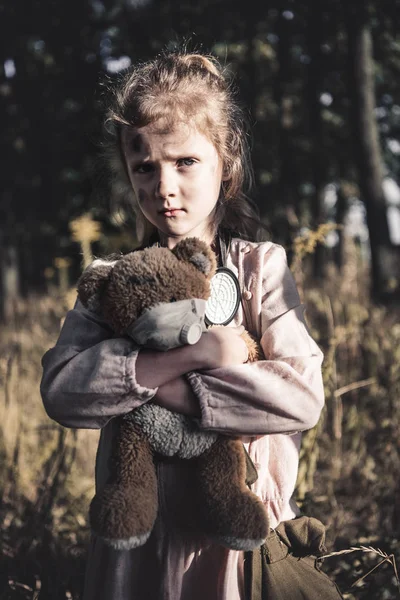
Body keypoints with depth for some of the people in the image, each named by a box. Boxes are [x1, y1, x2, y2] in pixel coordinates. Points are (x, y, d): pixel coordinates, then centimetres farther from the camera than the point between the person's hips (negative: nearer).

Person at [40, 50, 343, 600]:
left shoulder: (262, 266, -4)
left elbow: (303, 395, -16)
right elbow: (61, 390, -15)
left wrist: (168, 391, -20)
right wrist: (189, 354, -24)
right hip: (138, 539, 1)